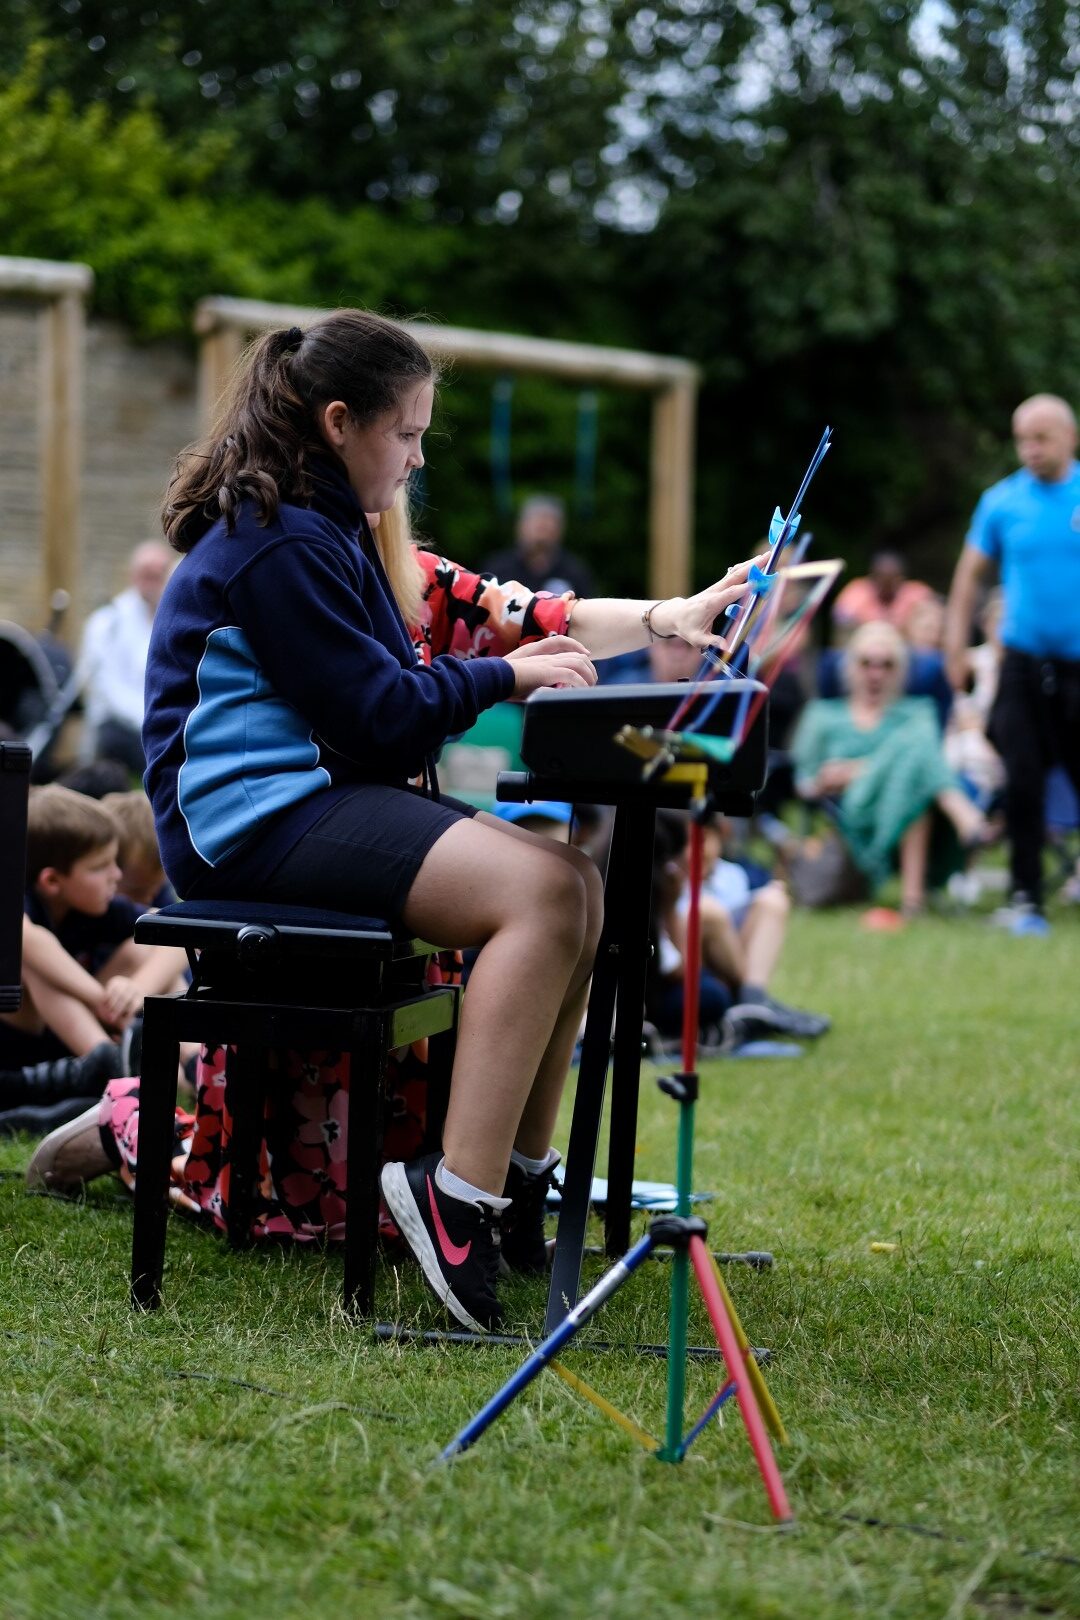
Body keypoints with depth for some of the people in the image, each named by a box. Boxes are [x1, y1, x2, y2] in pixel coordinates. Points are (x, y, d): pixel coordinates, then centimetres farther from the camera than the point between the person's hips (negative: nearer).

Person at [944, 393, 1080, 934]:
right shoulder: (1002, 502, 4)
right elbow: (970, 576, 10)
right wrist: (955, 648, 4)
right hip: (1025, 662, 1)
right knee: (1023, 786, -2)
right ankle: (1025, 898, 5)